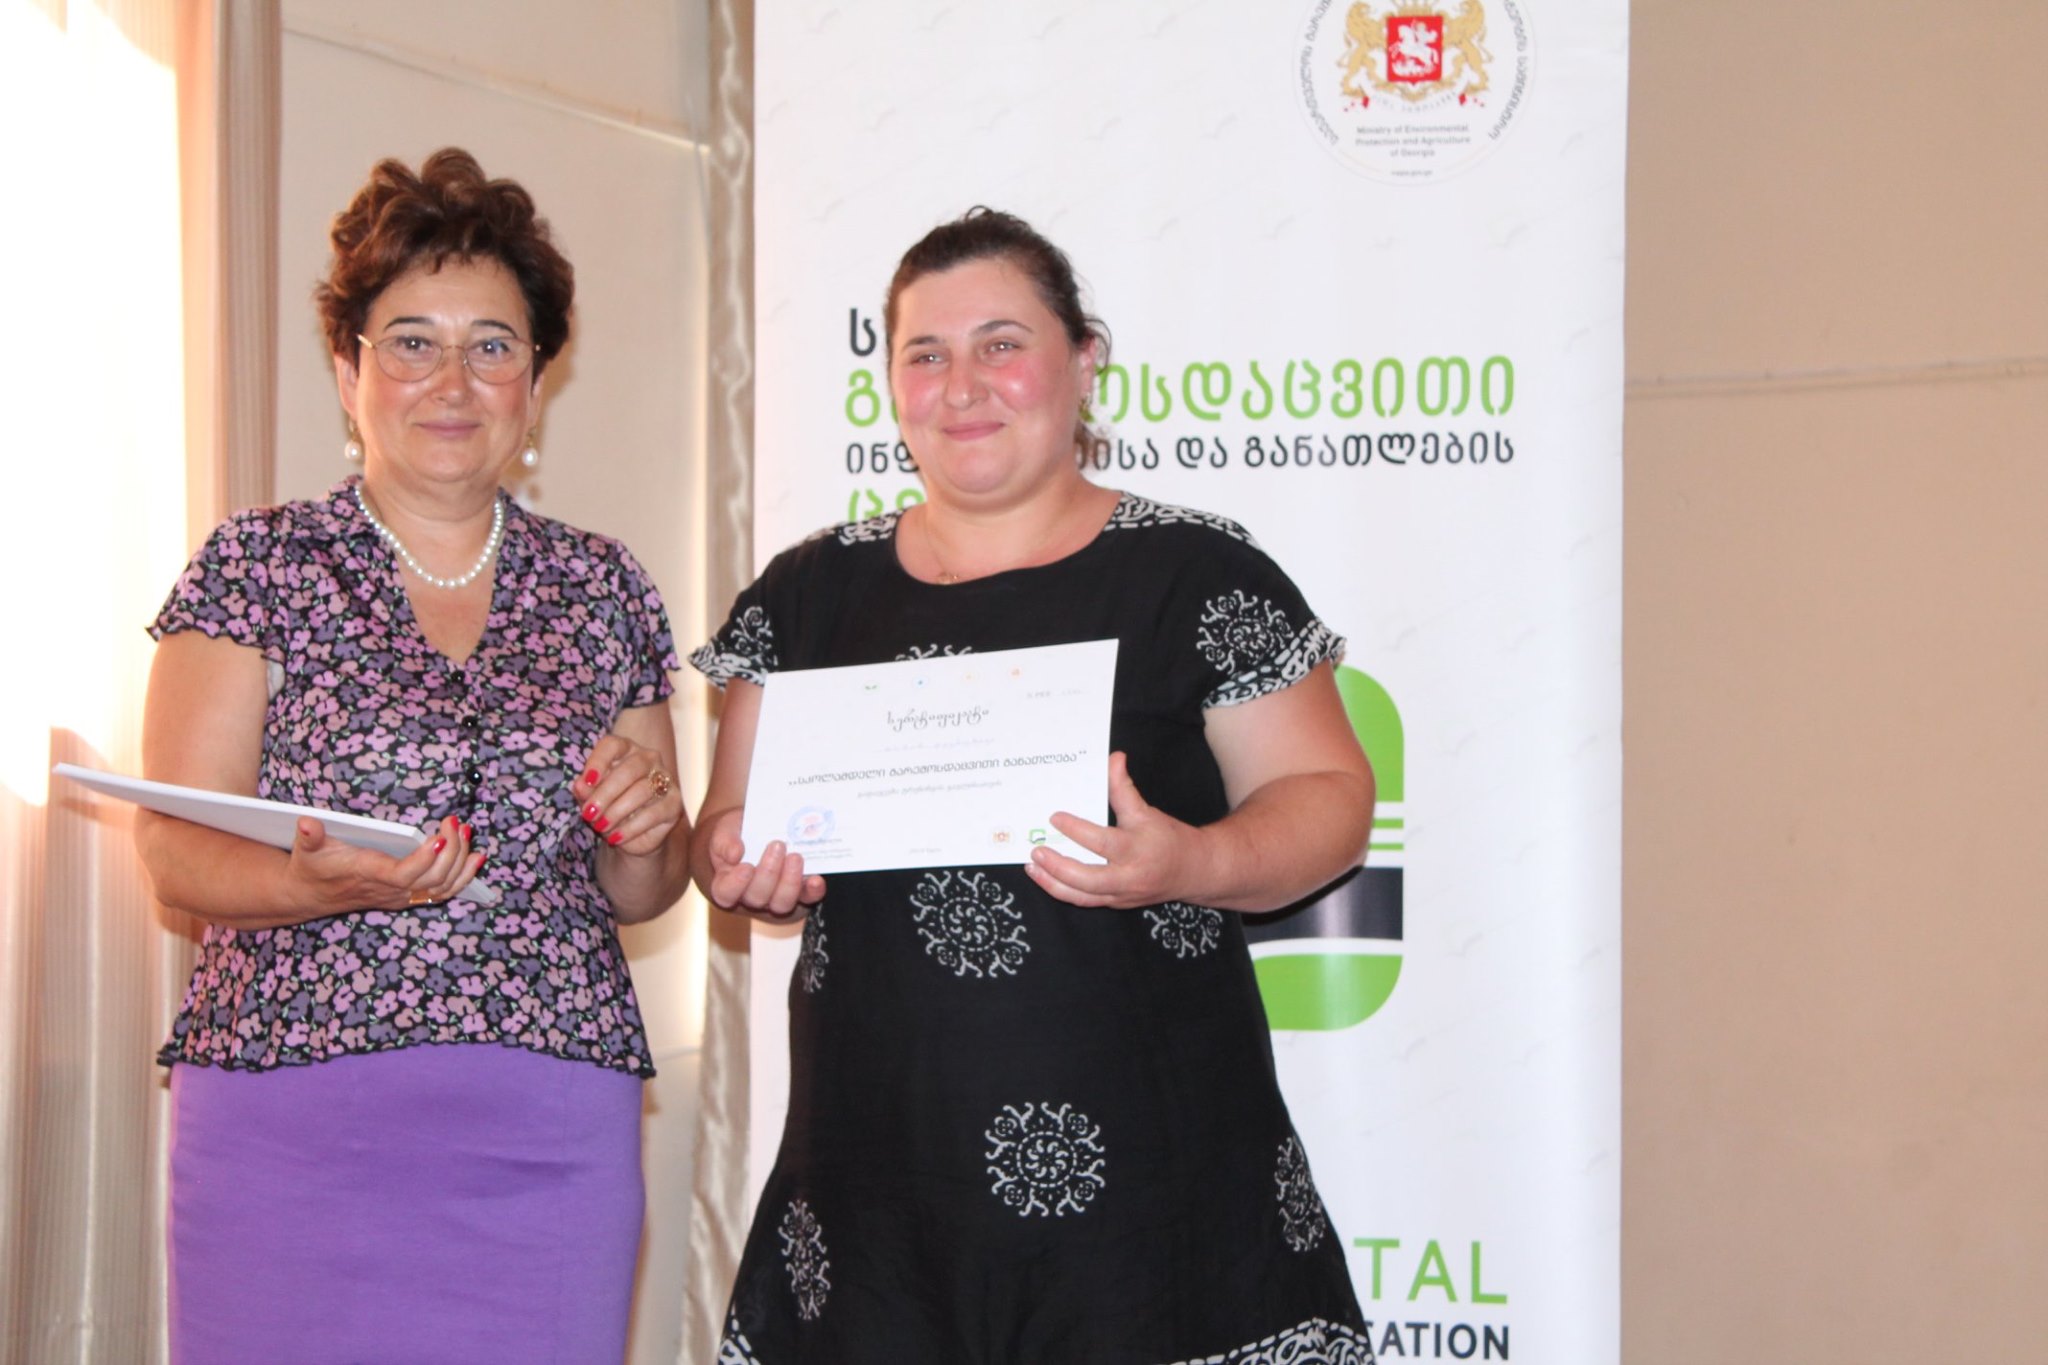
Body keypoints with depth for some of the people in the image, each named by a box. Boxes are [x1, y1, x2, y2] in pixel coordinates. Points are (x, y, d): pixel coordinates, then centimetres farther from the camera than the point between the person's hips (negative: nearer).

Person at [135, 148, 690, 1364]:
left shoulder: (606, 591, 11)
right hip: (291, 1114, -2)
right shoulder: (254, 569, 3)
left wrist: (644, 835, -5)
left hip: (553, 1135, 3)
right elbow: (176, 852, -3)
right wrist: (321, 884, -22)